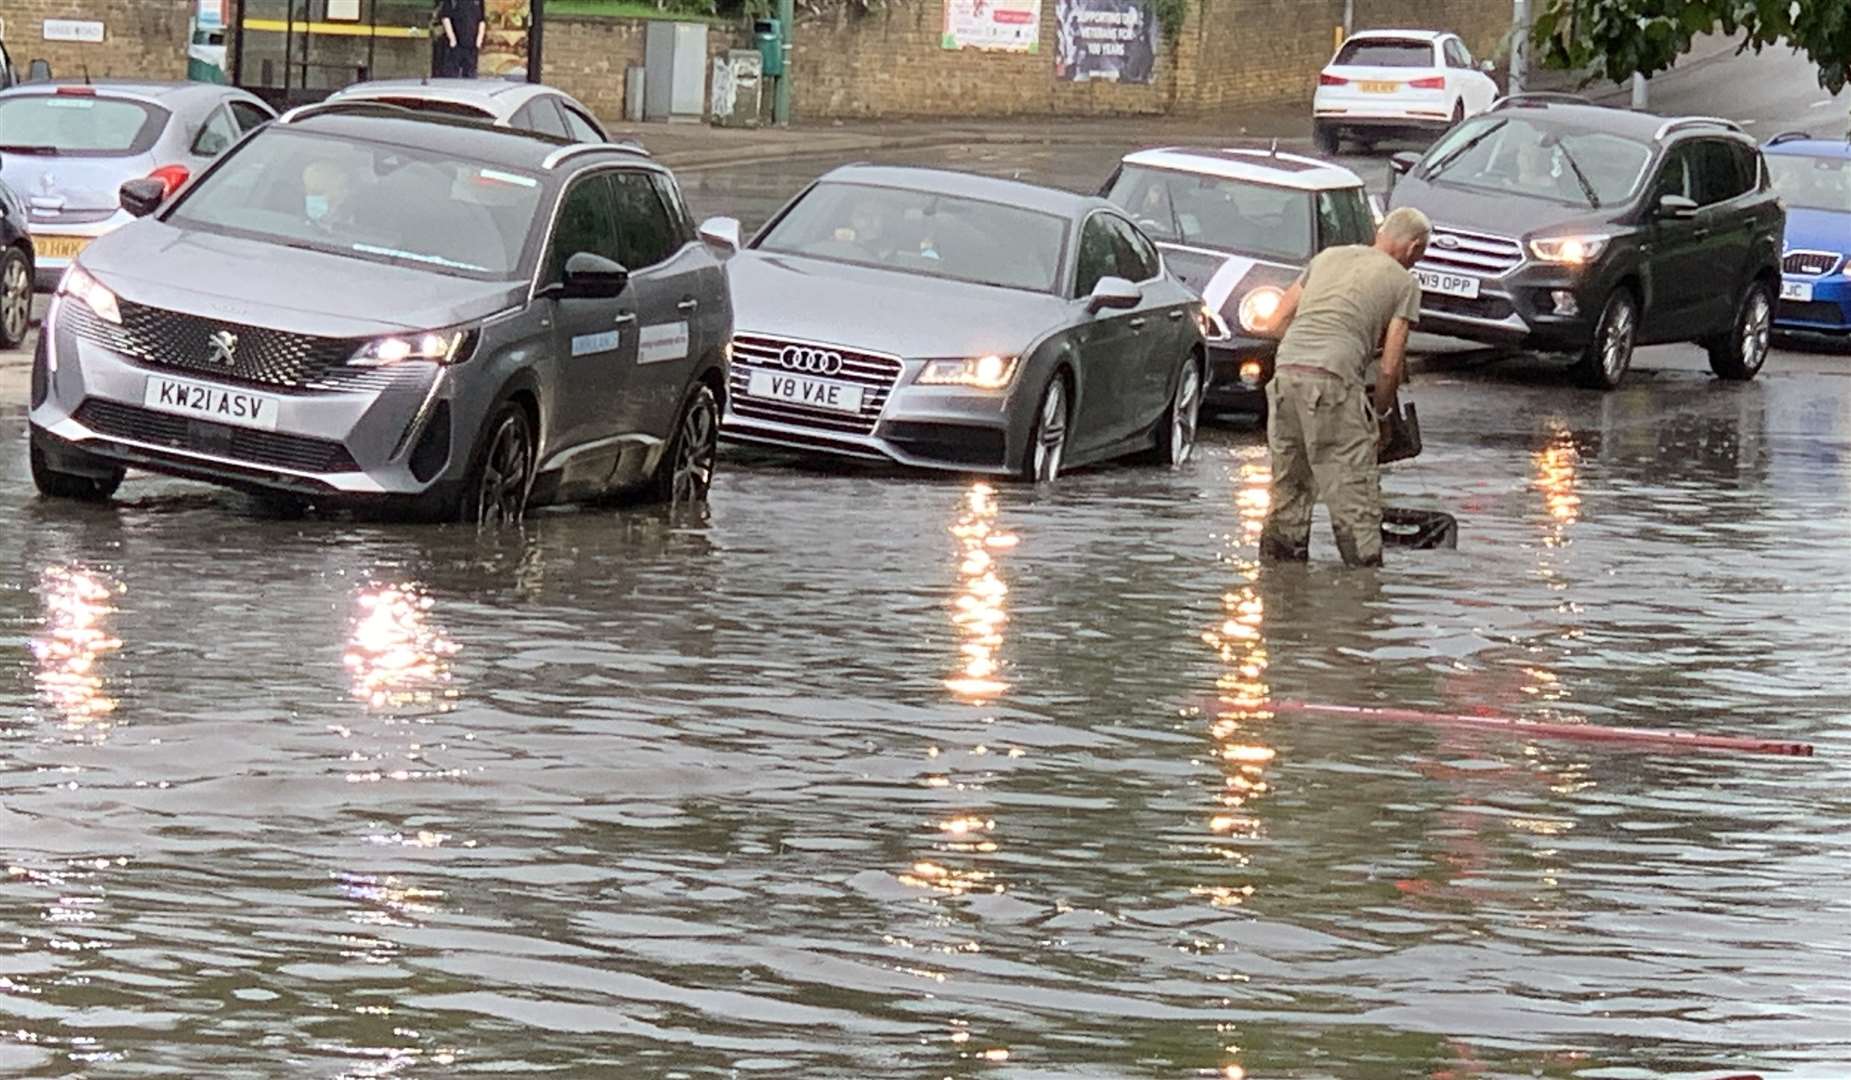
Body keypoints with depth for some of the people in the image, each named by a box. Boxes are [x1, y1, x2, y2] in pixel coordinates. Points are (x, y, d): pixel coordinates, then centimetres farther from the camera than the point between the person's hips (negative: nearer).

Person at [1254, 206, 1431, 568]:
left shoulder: (1328, 256, 25)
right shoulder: (1403, 282, 10)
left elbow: (1277, 323, 21)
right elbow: (1390, 368, 6)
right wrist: (1380, 415, 20)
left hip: (1286, 369, 6)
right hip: (1334, 377, -6)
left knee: (1288, 485, 17)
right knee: (1353, 488, -2)